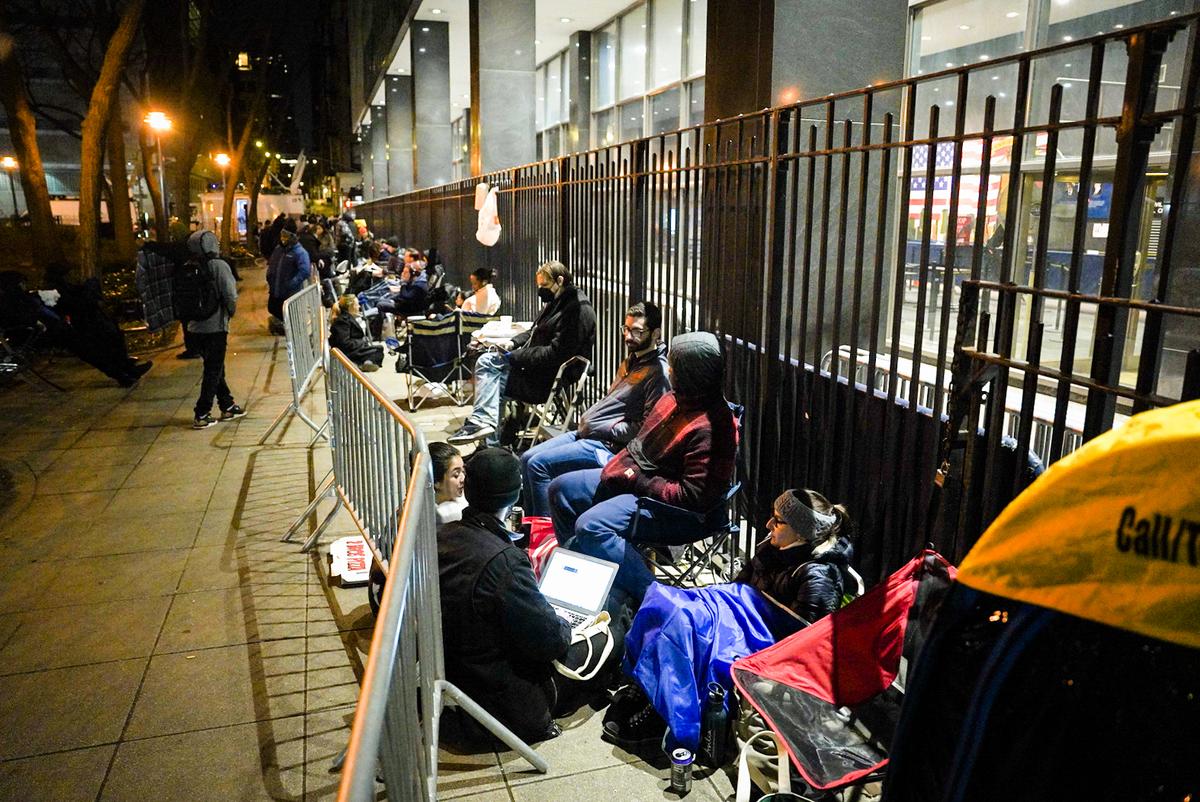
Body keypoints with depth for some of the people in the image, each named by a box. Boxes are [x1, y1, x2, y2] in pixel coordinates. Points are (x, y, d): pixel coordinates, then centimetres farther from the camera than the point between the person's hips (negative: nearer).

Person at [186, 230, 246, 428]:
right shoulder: (219, 266, -13)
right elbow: (230, 296, -16)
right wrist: (230, 313, 2)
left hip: (196, 325, 6)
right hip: (215, 325, -6)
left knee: (214, 367, 18)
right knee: (213, 370, 2)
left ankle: (227, 406, 28)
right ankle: (201, 415, 1)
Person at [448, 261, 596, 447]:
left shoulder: (578, 309, -19)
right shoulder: (557, 302, 13)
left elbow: (555, 353, -25)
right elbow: (534, 333, 25)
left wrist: (515, 357, -19)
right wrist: (514, 343, 4)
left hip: (551, 377, -10)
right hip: (536, 367, 10)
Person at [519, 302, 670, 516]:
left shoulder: (658, 373, -16)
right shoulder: (631, 361, 15)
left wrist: (606, 428, -16)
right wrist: (588, 419, 8)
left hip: (608, 446, -10)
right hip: (586, 433, 10)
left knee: (538, 464, -17)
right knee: (528, 458, 7)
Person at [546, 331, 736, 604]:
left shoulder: (707, 428, -26)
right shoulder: (675, 399, 3)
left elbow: (691, 496, -28)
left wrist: (639, 482, -20)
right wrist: (619, 467, 4)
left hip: (673, 510, -11)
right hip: (637, 478, 11)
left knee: (590, 526, -29)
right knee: (561, 488, 12)